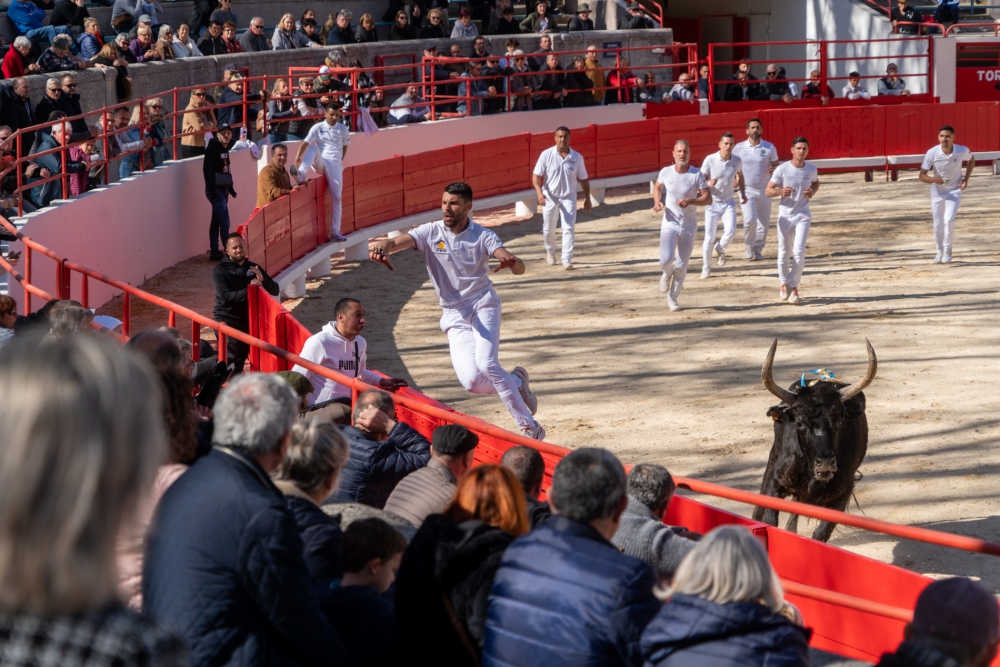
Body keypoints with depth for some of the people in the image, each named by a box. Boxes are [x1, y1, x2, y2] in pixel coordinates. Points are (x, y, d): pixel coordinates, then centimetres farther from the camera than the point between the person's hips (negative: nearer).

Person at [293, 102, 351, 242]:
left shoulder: (343, 130, 8)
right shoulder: (317, 128, 0)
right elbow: (306, 142, -9)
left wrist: (341, 160, 10)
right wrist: (299, 156, -26)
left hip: (335, 165, 1)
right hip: (320, 163, -1)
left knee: (336, 197, -6)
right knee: (313, 148, -31)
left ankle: (335, 232, -4)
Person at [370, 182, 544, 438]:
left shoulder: (482, 236, -5)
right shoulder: (430, 232, -3)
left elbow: (519, 268, -16)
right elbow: (395, 242, -19)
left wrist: (512, 262, -42)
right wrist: (382, 247, -43)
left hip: (483, 306, -2)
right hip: (455, 315, 2)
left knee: (487, 364, -25)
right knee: (471, 381, -16)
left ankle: (527, 425, -12)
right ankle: (516, 383, 15)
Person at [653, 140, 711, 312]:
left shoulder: (697, 175, -10)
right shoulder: (665, 172, -5)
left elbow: (708, 198, -8)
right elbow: (657, 187, 16)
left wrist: (691, 201, -25)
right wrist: (657, 201, -3)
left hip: (689, 224, 0)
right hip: (670, 222, 0)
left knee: (681, 266, 6)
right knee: (666, 260, -19)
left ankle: (672, 298, 24)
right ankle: (667, 273, 18)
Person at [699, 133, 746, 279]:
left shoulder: (737, 161, -4)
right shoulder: (710, 160, -14)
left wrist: (743, 195, 12)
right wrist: (708, 183, -29)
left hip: (728, 203, 2)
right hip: (712, 203, -2)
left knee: (731, 231, -18)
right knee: (709, 238, -1)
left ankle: (720, 249, 15)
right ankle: (706, 267, 19)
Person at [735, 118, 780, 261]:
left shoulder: (769, 147, -1)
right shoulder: (739, 148, -1)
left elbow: (776, 165, 7)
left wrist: (773, 169, -17)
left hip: (764, 190, 2)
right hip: (747, 190, -2)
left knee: (764, 223, 4)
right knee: (750, 220, -18)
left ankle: (758, 249, 21)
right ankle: (749, 246, 5)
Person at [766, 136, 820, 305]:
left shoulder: (811, 170, -2)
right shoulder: (782, 169, -10)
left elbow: (816, 182, 21)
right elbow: (768, 191, -4)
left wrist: (813, 192, -1)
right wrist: (781, 191, -24)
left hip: (803, 216, 0)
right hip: (785, 215, 0)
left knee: (799, 252, -13)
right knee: (784, 252, 9)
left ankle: (794, 286, -1)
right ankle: (784, 283, 30)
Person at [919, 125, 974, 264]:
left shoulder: (962, 151, -19)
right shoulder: (932, 153, -21)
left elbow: (972, 160, 7)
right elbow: (922, 176, -17)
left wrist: (966, 179, -4)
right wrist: (934, 179, -37)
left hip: (954, 190, -1)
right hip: (937, 191, 1)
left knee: (949, 220, -18)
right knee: (938, 224, 6)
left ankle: (947, 250, 4)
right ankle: (939, 252, 26)